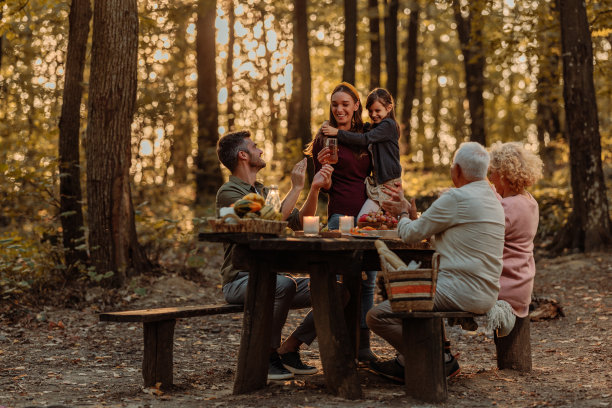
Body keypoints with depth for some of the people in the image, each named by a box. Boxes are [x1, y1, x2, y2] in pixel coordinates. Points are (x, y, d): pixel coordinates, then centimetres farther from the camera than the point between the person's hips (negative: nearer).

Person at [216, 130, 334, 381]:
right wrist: (297, 188, -12)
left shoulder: (263, 191, 21)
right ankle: (267, 355, -19)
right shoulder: (228, 193, -7)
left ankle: (288, 350, -2)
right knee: (284, 284, -38)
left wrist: (315, 188, 6)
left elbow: (300, 223, 18)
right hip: (241, 280, -8)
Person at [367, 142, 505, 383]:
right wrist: (408, 210, 28)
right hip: (485, 294, 10)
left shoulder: (457, 198, -14)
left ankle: (440, 359, -5)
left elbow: (411, 234, -6)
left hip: (462, 293, -10)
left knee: (377, 316, -11)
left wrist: (404, 214, 14)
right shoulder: (491, 198, 15)